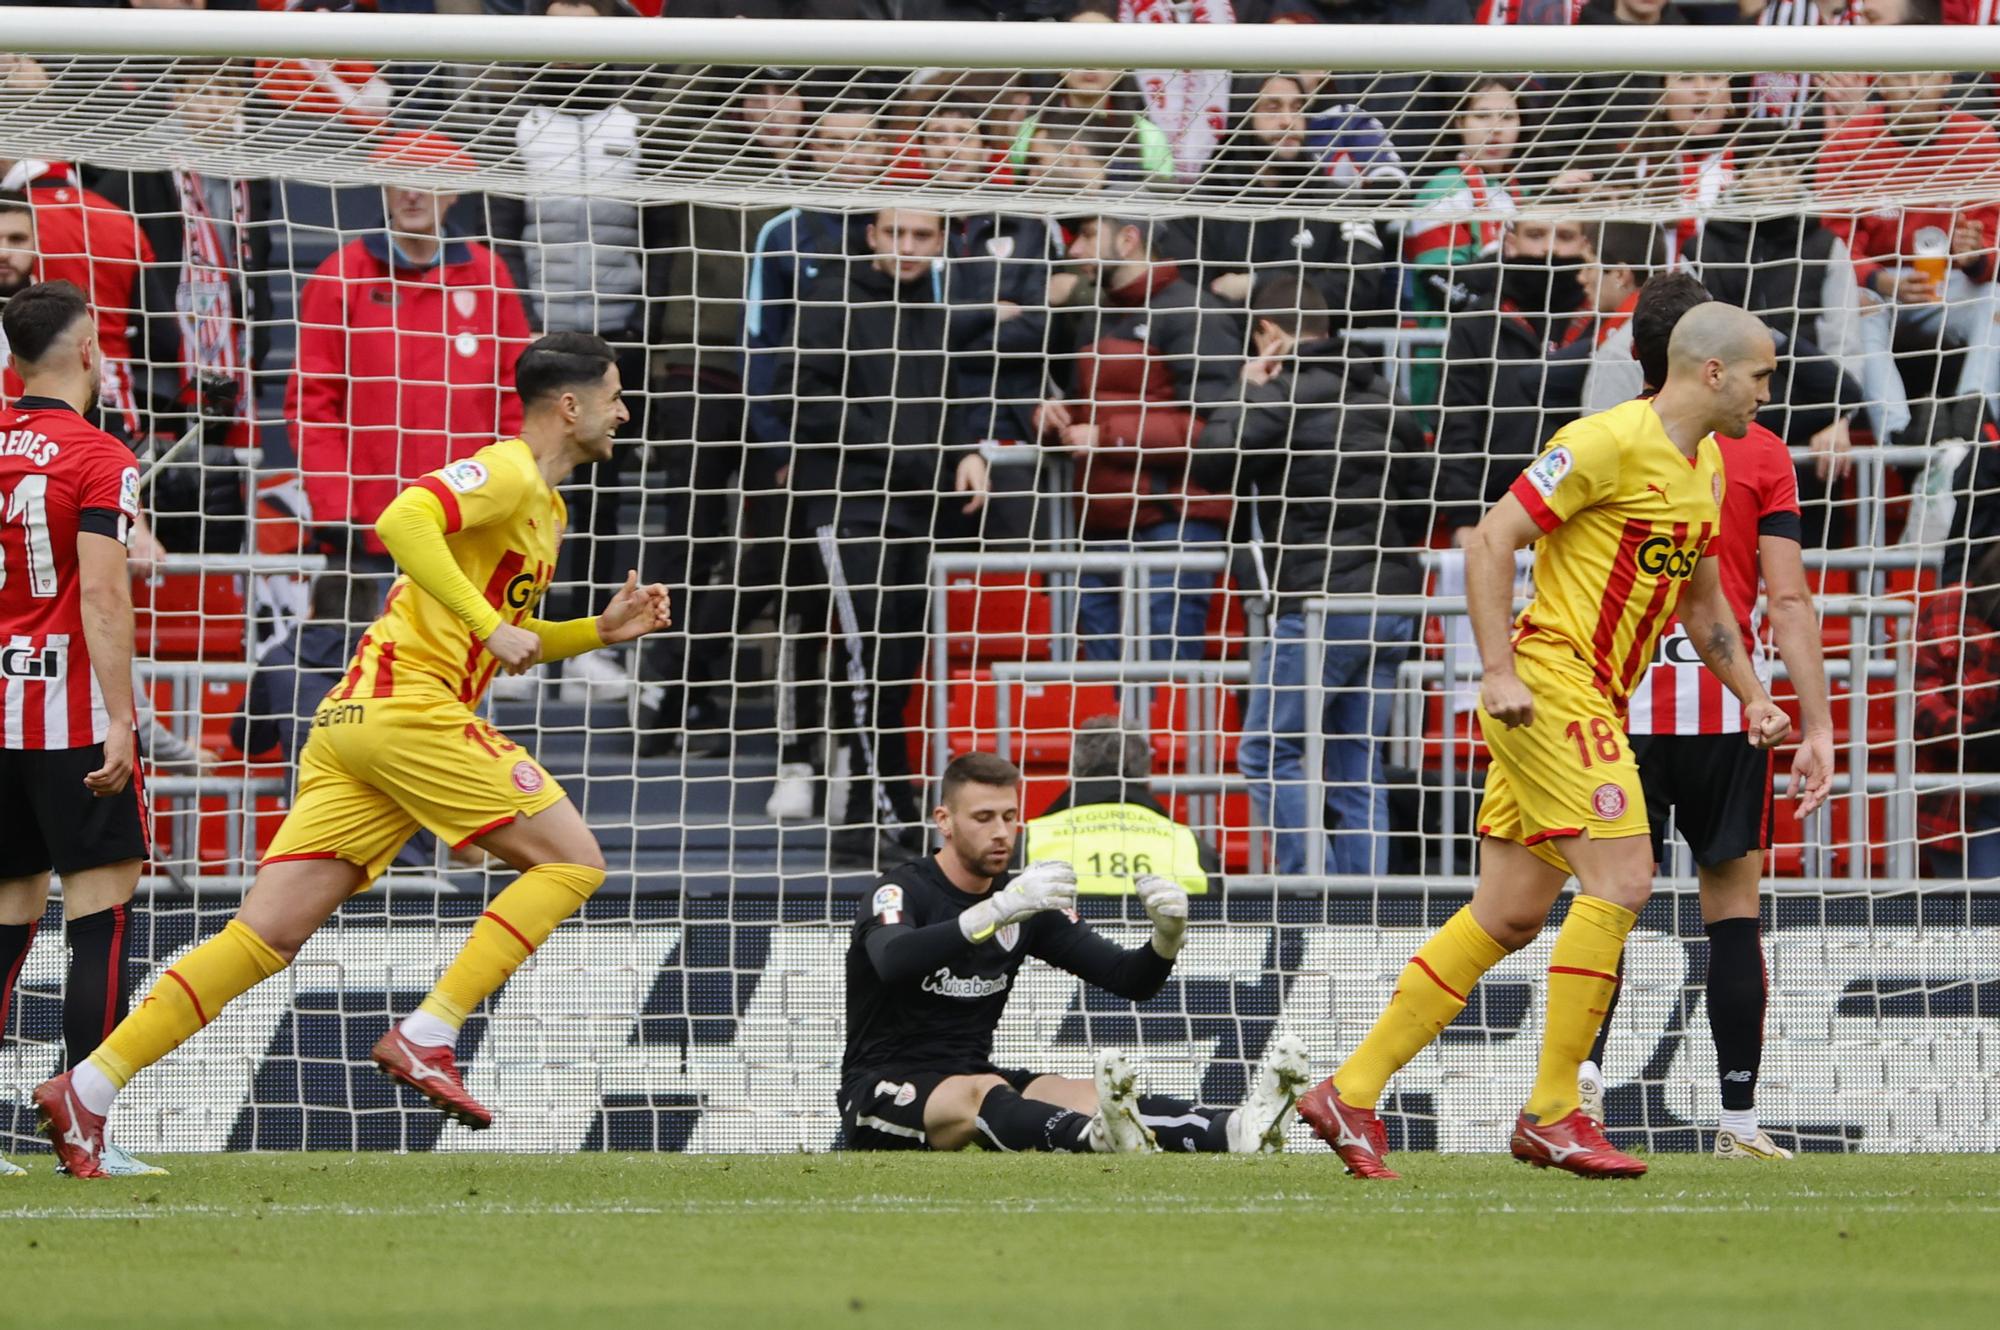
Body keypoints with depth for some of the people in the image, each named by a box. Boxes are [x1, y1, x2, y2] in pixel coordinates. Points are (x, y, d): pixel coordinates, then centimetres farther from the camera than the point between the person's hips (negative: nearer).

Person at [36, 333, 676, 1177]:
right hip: (410, 705, -9)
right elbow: (403, 521, -23)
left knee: (266, 936, 2)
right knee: (571, 860, -4)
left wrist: (600, 630, 23)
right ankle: (425, 1036, -11)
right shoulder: (508, 475, -5)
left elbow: (509, 648, 36)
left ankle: (88, 1090, -5)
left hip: (354, 721, 9)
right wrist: (490, 625, -21)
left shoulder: (541, 505, 25)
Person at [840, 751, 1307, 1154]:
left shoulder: (1029, 904, 9)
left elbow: (1129, 980, 6)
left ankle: (1236, 1131, -51)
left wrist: (1167, 937, -18)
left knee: (1081, 1095, -24)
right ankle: (1105, 1138, -69)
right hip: (880, 1091, -5)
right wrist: (998, 911, -46)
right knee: (983, 1094, -38)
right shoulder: (901, 892, -10)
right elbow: (893, 962, -35)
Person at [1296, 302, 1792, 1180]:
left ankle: (1350, 1093, 12)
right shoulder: (1610, 441, -13)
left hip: (1594, 704, 9)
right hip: (1549, 684, -9)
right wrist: (1499, 672, -20)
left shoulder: (1706, 465, 15)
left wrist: (1749, 694, 19)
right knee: (1620, 882, -16)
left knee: (1507, 917, 7)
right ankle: (1552, 1114, -9)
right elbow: (1491, 540, -15)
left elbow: (1701, 595, 29)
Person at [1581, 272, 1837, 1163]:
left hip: (1620, 709, 1)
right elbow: (1788, 599, -4)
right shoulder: (1760, 456, 2)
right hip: (1727, 710, -1)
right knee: (1732, 906, 7)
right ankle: (1740, 1119, 5)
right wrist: (1817, 727, -3)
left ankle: (1582, 1060, -19)